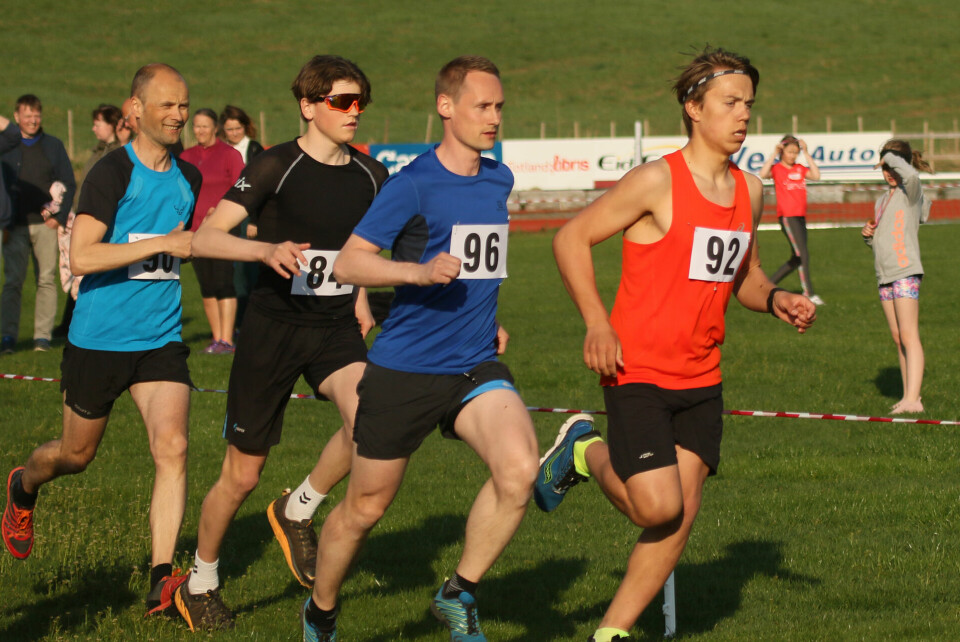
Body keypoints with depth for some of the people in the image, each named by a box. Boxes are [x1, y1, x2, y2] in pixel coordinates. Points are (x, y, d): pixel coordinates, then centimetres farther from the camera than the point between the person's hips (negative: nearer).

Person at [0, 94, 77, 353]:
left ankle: (43, 336, 5)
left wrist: (59, 216, -3)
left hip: (46, 225, 1)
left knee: (46, 280, 1)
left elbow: (69, 184, 10)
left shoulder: (54, 146, 11)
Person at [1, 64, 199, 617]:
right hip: (98, 339, -4)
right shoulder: (113, 173, -14)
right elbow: (81, 258, -24)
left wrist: (190, 245, 10)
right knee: (76, 455, 13)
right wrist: (161, 245, -26)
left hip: (162, 339, 4)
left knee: (173, 447, -15)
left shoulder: (189, 178, 9)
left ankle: (161, 581, -15)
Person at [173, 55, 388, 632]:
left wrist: (359, 297, 13)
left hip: (336, 328, 4)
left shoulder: (370, 177, 3)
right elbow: (204, 238, -22)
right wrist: (266, 249, -38)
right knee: (243, 475, 4)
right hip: (274, 328, -4)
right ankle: (201, 584, 28)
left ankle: (299, 511, 0)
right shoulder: (277, 168, -13)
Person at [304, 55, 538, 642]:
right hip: (404, 369, -4)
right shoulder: (413, 184, -11)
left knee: (519, 470, -22)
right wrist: (420, 272, -29)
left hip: (477, 367, 5)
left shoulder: (499, 180, 10)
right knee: (366, 508, 6)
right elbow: (347, 263, -17)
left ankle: (459, 595, -3)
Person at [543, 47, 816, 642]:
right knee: (657, 506, -15)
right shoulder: (657, 182, -13)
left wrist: (776, 300, 1)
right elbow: (571, 238, -8)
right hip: (637, 372, -7)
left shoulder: (751, 191, 8)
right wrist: (598, 323, -16)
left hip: (701, 378, 7)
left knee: (682, 515, 2)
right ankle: (585, 452, 15)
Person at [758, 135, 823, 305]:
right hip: (787, 216, -7)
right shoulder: (777, 168, -3)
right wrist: (774, 154, -16)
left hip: (800, 216, 7)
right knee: (802, 254, -14)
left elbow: (816, 175, -2)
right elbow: (763, 174, -23)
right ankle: (808, 293, -14)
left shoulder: (800, 169, 13)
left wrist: (806, 154, 1)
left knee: (797, 259, 10)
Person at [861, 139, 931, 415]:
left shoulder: (910, 192, -4)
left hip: (906, 271, -8)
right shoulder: (882, 201, 19)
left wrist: (891, 157, -13)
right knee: (898, 338, 9)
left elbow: (910, 174, -30)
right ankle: (909, 395, 13)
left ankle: (913, 398, -21)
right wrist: (868, 235, 4)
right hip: (885, 275, 8)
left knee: (909, 335, -15)